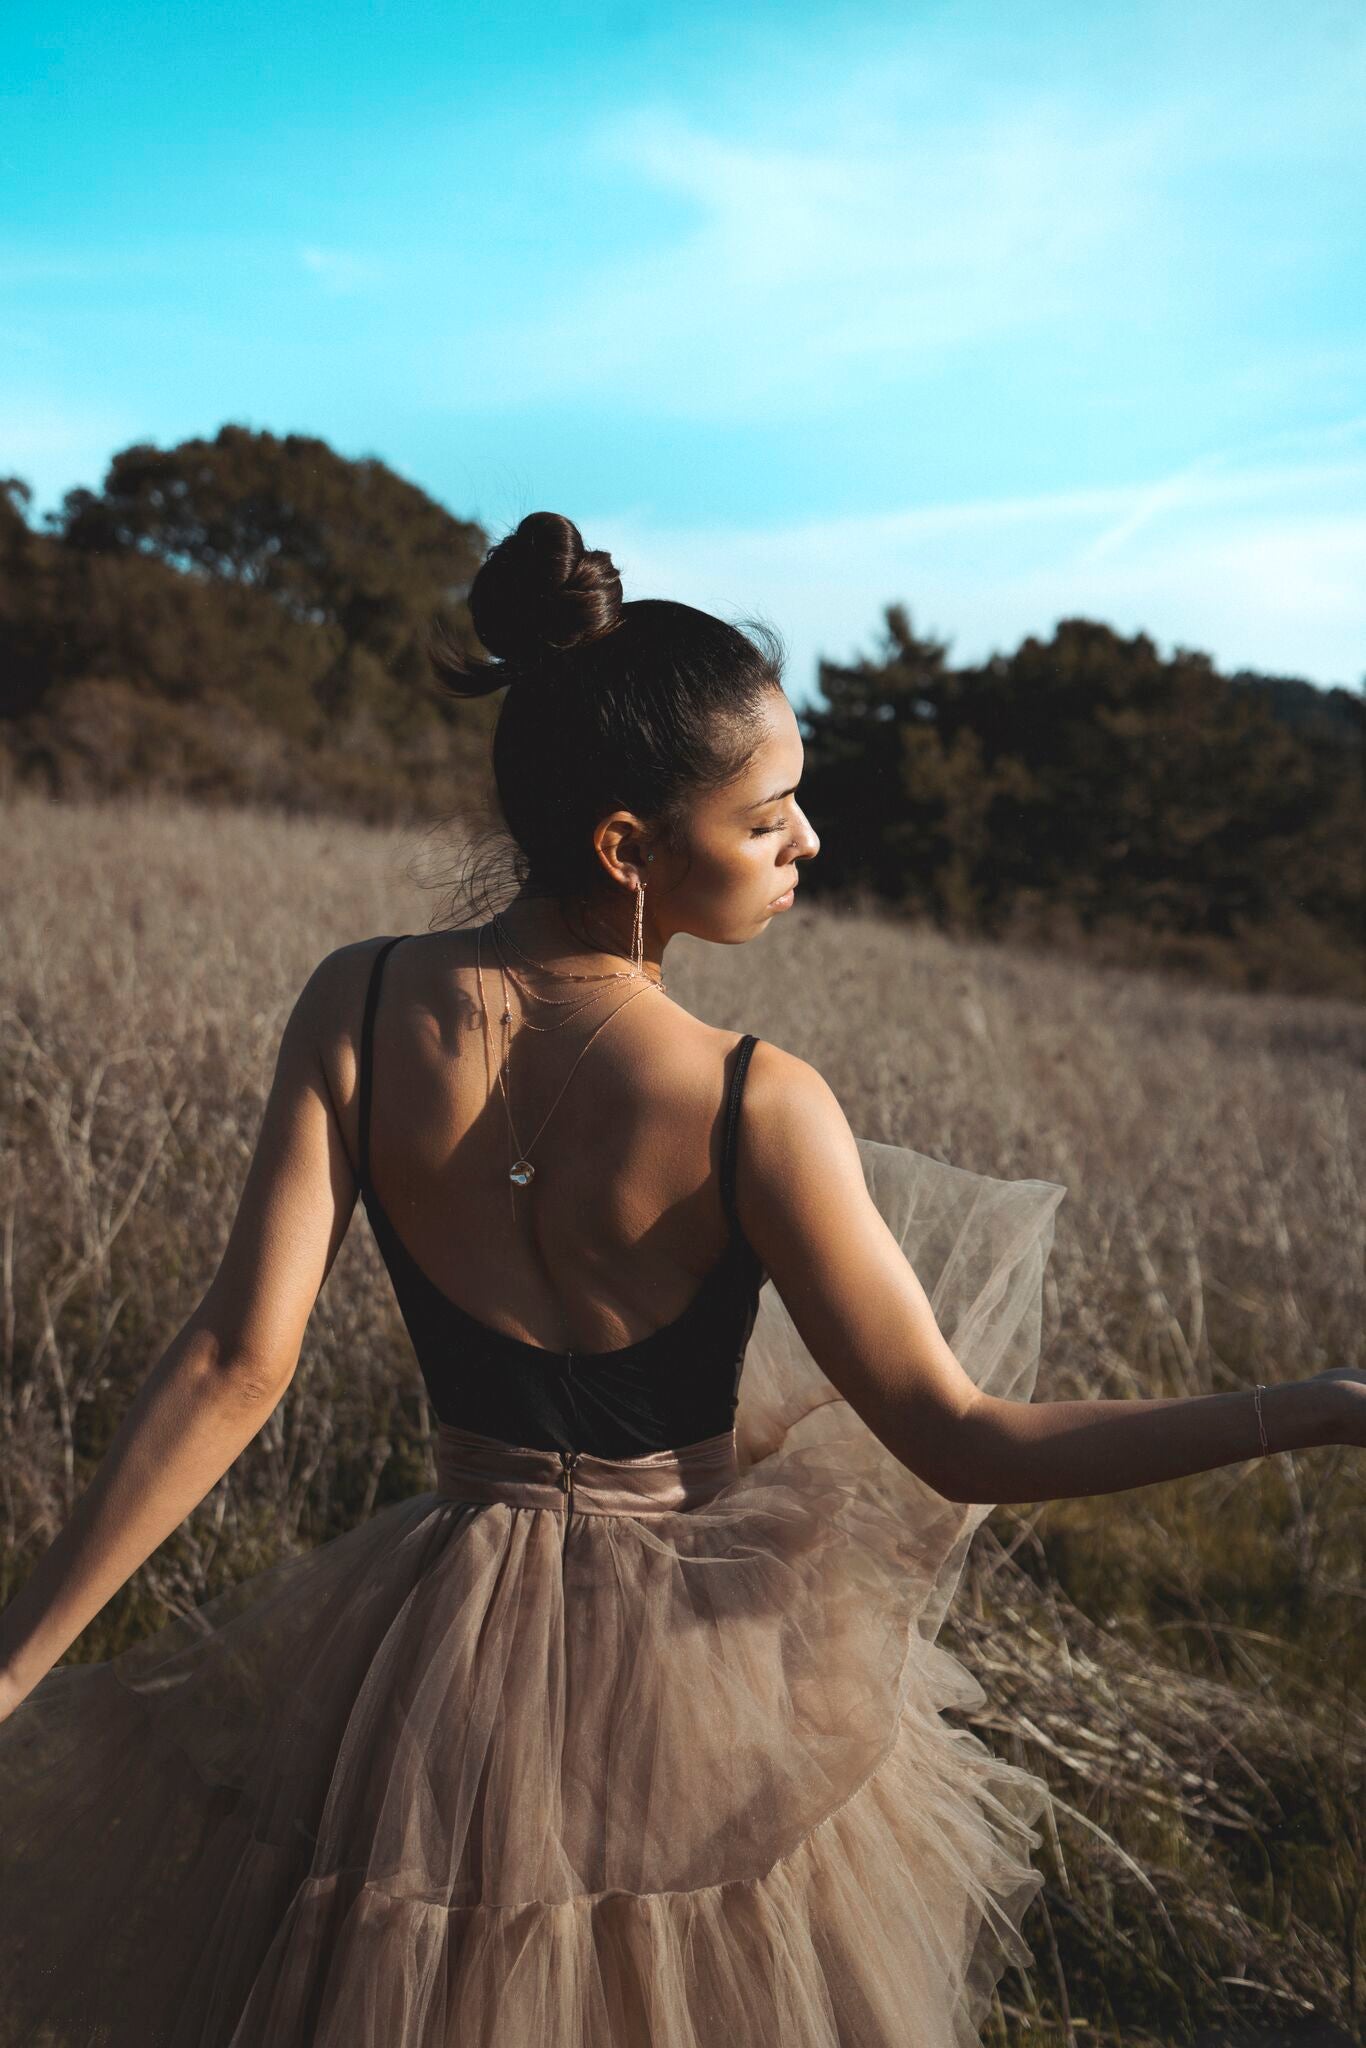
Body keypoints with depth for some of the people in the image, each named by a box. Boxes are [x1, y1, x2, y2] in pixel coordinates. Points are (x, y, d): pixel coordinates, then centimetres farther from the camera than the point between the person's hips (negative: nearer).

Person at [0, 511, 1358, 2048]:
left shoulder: (360, 1009, -16)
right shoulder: (757, 1107, -25)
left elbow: (237, 1365, -19)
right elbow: (962, 1443, -20)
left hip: (450, 1641, 2)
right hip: (700, 1660, -2)